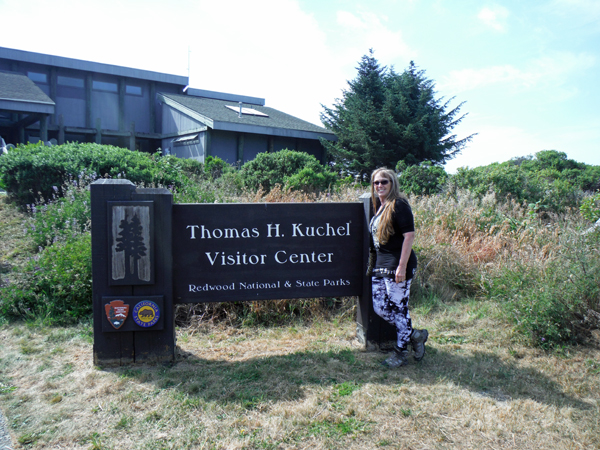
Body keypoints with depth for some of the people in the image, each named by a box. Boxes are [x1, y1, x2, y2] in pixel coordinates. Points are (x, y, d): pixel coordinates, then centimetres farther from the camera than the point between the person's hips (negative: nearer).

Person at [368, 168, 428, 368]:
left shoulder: (399, 205, -11)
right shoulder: (379, 206, 14)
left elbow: (409, 235, -18)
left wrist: (402, 266, -21)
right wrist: (378, 264, 15)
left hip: (397, 266, -9)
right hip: (380, 266, 9)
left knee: (399, 309, 2)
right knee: (380, 308, 9)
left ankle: (401, 353, 19)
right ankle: (414, 335, 27)